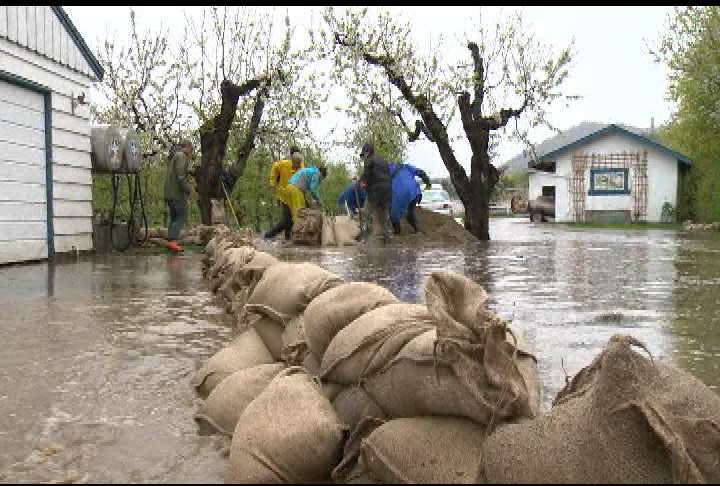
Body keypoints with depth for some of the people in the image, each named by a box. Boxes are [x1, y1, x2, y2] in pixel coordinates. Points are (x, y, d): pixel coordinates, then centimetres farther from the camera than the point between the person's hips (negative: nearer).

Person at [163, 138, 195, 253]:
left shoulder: (173, 156, 22)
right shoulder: (181, 156, -9)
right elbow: (180, 176, -19)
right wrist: (189, 190, -16)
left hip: (169, 192, 10)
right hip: (177, 193, -10)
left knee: (174, 217, 12)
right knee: (181, 216, -8)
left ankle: (170, 240, 9)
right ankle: (172, 240, -17)